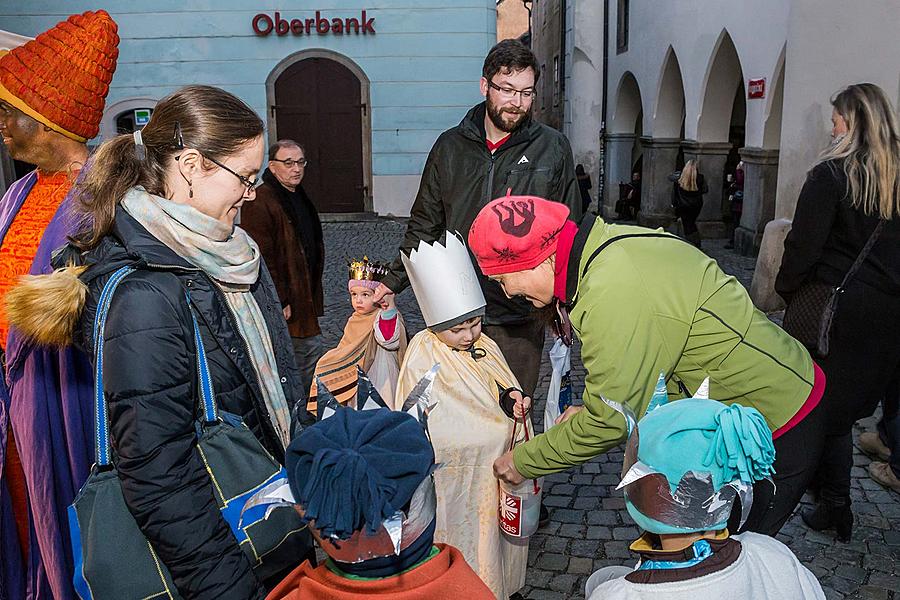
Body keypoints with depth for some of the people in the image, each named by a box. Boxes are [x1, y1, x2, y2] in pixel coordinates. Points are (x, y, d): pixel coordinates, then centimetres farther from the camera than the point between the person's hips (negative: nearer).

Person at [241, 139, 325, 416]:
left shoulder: (300, 199, 15)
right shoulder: (260, 201, -16)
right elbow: (261, 258, -21)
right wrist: (280, 302, -21)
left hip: (306, 304, 10)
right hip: (284, 309, -10)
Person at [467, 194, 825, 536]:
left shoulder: (611, 299, -33)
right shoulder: (613, 241, -4)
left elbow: (609, 422, -22)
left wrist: (524, 461, -9)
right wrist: (593, 409, 2)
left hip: (778, 434, -9)